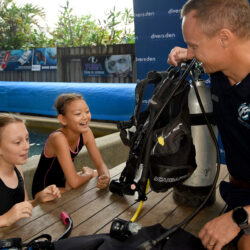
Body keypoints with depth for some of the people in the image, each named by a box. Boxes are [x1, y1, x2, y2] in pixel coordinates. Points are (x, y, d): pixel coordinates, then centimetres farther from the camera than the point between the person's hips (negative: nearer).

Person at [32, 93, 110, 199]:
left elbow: (100, 164, -8)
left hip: (63, 184, 7)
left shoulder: (85, 132, -13)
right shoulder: (58, 138, -34)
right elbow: (74, 182, -35)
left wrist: (106, 177, -31)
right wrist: (89, 174, -13)